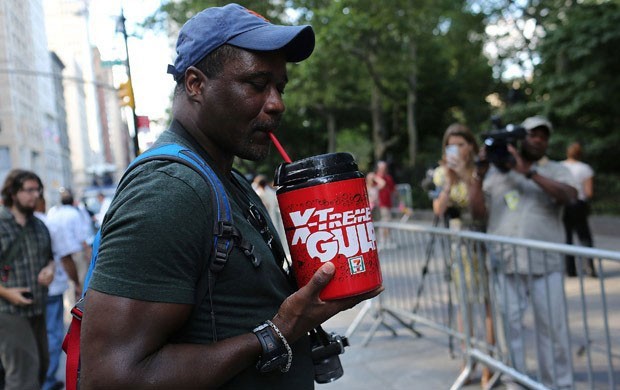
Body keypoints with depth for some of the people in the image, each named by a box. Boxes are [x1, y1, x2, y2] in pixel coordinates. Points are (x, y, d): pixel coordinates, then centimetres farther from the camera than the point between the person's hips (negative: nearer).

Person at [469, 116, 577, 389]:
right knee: (510, 326, 5)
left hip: (545, 264, -1)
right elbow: (479, 211, 7)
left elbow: (568, 197, -12)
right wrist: (479, 175, -4)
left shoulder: (555, 170, 9)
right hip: (504, 264, 1)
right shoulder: (496, 170, 12)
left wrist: (528, 172, -17)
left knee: (553, 328, 0)